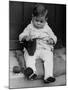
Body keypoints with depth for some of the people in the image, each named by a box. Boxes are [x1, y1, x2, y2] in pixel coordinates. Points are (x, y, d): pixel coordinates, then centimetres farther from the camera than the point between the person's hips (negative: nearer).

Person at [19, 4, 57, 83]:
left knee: (49, 58, -29)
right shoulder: (29, 27, 12)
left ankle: (48, 76, -39)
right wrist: (25, 37, -16)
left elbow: (53, 37, 22)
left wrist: (52, 40, -4)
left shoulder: (47, 29, 15)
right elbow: (21, 36, 10)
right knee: (29, 56, -32)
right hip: (32, 48, 0)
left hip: (45, 48, 0)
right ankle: (31, 69, -54)